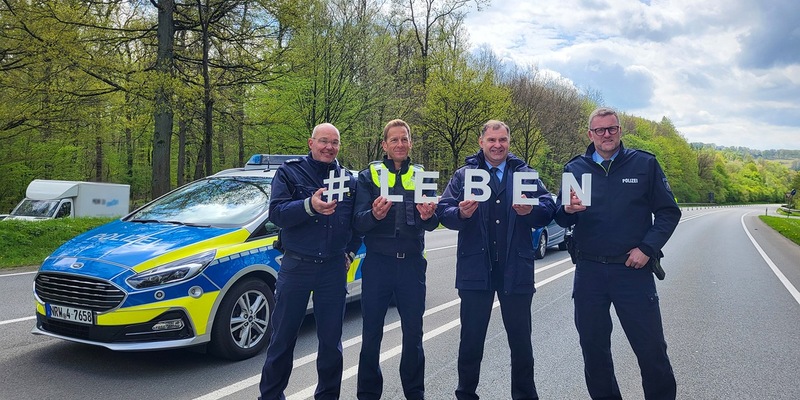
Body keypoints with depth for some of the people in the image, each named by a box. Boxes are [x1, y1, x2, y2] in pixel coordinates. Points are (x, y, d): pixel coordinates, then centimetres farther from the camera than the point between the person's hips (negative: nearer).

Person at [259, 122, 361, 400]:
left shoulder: (349, 179, 10)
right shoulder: (289, 172, 0)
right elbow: (276, 213, -12)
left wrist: (350, 252, 6)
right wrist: (309, 206, -28)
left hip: (334, 269, 2)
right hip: (296, 266, -2)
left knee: (331, 340, 10)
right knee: (283, 338, 7)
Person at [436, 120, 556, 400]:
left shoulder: (525, 174, 9)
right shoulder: (463, 175, 7)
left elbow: (548, 209, 1)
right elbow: (444, 211, -1)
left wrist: (530, 211, -19)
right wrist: (461, 213, -21)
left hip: (516, 269, 1)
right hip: (475, 269, -1)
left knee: (521, 339, 11)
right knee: (471, 338, 8)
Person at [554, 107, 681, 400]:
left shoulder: (645, 164, 2)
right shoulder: (575, 169, 7)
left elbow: (668, 211, 3)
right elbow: (560, 219, 7)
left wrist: (647, 248, -10)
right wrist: (568, 210, -17)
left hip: (634, 269, -2)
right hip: (589, 272, 2)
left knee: (651, 348, 3)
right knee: (593, 348, 12)